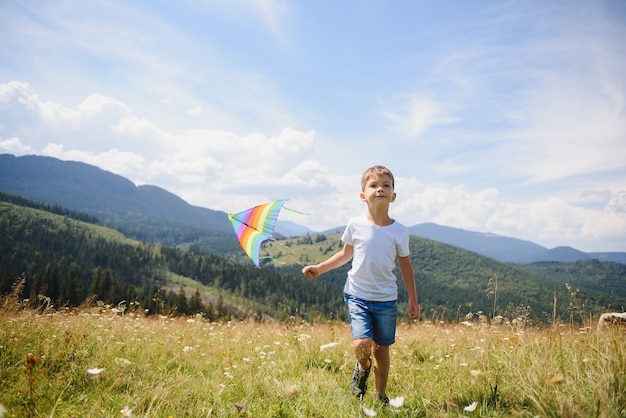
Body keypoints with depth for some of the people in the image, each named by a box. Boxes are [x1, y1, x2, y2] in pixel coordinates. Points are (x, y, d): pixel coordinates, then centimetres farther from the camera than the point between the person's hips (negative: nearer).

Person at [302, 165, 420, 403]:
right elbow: (346, 254, 10)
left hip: (386, 299, 1)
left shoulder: (399, 231, -6)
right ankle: (362, 367, 20)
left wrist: (413, 299, 6)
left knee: (381, 349, 10)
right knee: (361, 344, -16)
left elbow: (405, 265, 5)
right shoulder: (355, 225, -6)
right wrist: (320, 268, 2)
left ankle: (381, 395, 33)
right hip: (357, 295, -1)